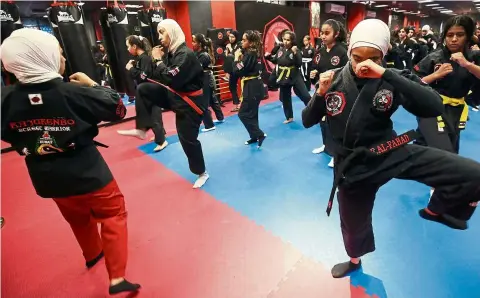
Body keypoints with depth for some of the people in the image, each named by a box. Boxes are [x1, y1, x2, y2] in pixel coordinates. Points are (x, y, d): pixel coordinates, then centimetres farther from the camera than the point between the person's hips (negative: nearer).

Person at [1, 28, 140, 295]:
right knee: (113, 214, 10)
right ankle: (118, 278, 7)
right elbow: (118, 109, -9)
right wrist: (92, 84, -2)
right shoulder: (75, 92, -20)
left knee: (78, 218, 27)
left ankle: (93, 255, 52)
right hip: (88, 174, -5)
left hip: (49, 179, 5)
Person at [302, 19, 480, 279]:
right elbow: (307, 121, 1)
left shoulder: (392, 79, -6)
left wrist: (386, 74, -27)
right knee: (353, 224, 17)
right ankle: (355, 261, 55)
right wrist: (320, 94, -18)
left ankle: (435, 210, 19)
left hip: (390, 152, 0)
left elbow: (434, 108, -22)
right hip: (353, 164, 1)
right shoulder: (335, 79, -4)